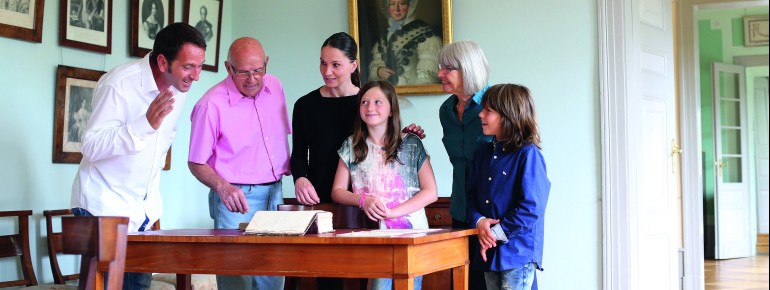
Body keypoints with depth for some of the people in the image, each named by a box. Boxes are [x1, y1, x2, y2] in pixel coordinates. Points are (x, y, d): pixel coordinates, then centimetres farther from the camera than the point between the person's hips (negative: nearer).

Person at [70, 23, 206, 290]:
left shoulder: (180, 87, 1)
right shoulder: (118, 84, -20)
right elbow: (91, 147, -24)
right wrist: (147, 123, -36)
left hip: (143, 210, 7)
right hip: (104, 208, -7)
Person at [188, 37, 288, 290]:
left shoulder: (274, 87, 5)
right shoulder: (211, 104, -14)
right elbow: (196, 164, -10)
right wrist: (222, 187, -27)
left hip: (274, 194, 6)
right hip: (237, 199, -6)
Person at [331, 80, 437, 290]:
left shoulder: (411, 144, 2)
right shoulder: (352, 146, 8)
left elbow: (430, 192, -2)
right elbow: (337, 191, 7)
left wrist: (392, 212, -14)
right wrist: (363, 200, -14)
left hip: (410, 229, 0)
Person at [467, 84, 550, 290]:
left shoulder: (528, 154, -10)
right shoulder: (484, 153, 13)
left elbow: (530, 207, -16)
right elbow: (472, 196, 13)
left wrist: (499, 233, -14)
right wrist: (479, 221, -7)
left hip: (518, 252, -7)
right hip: (490, 251, 7)